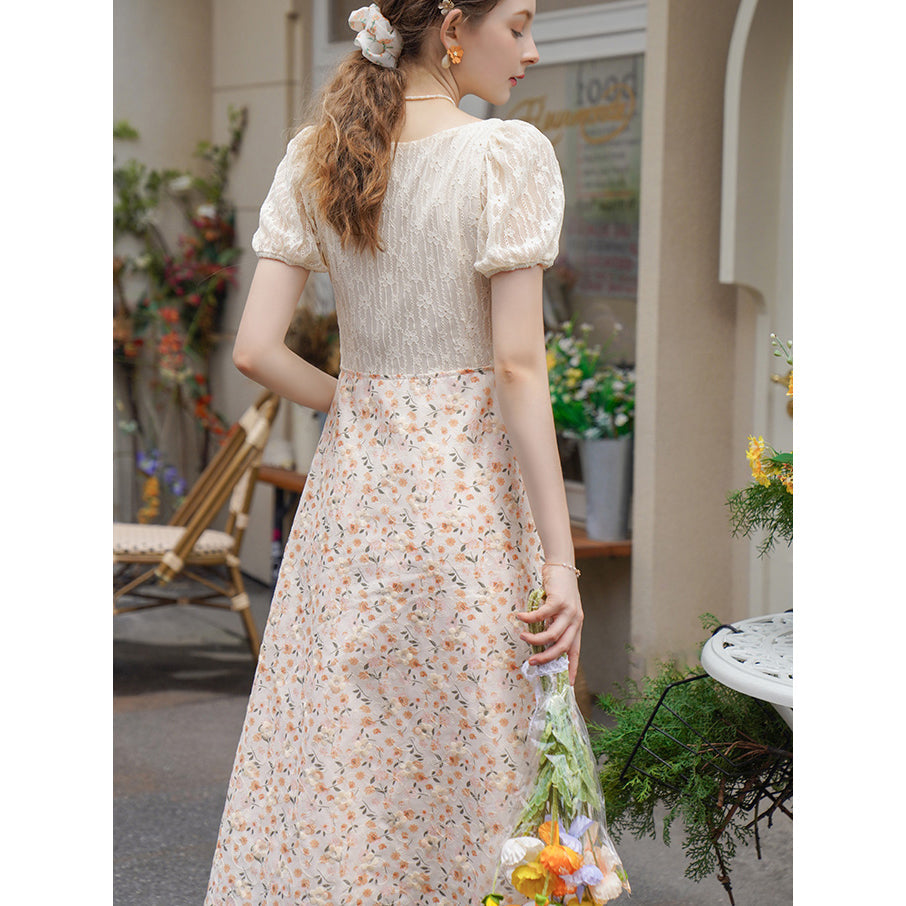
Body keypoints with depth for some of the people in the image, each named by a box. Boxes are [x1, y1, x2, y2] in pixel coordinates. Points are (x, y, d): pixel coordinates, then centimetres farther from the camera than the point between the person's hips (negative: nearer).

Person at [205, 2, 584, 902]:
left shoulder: (314, 158, 5)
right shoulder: (508, 154, -10)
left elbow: (254, 349, 0)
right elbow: (517, 368, -15)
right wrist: (559, 559, -13)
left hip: (350, 479, 5)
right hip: (471, 484, -5)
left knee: (326, 757, 11)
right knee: (462, 764, 6)